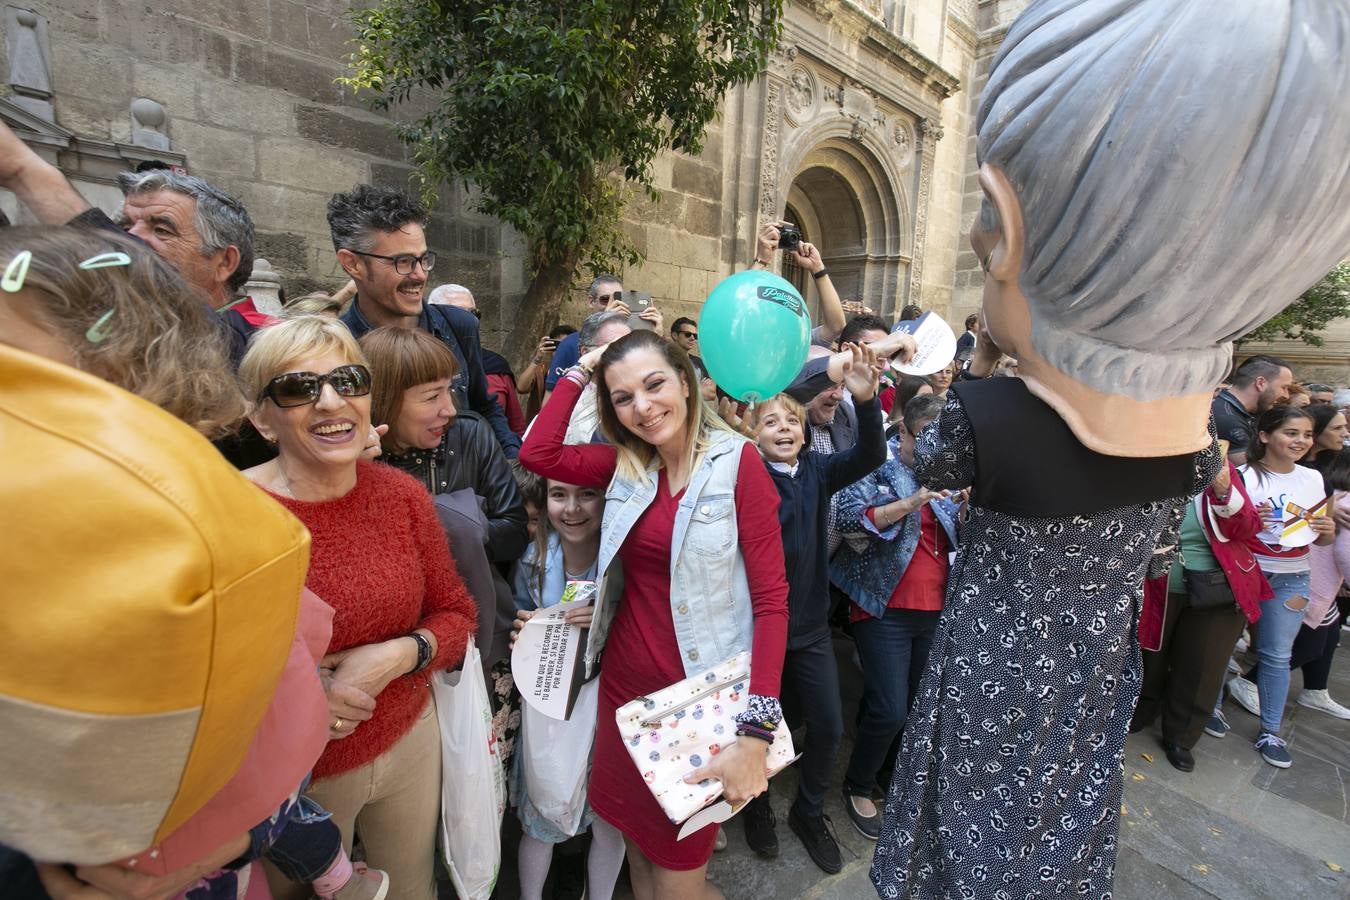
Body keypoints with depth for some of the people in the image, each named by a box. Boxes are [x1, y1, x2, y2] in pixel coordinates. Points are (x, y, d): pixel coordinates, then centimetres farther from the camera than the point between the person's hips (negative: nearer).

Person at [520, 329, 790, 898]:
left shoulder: (737, 460, -14)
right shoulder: (626, 465, 3)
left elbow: (771, 597, -16)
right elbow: (537, 454, -6)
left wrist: (757, 730, -22)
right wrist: (579, 373, -2)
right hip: (625, 683, 5)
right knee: (637, 849, 24)